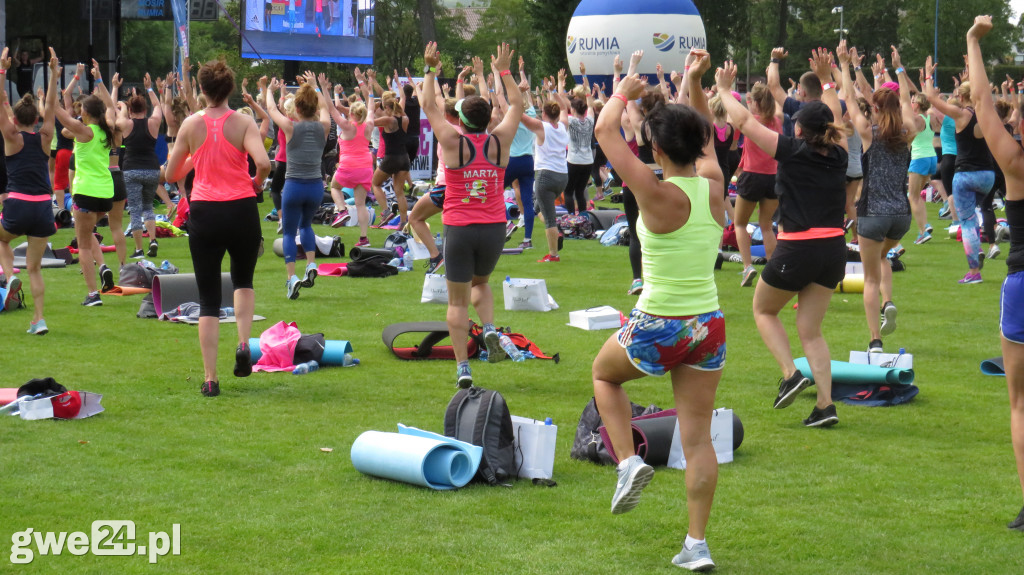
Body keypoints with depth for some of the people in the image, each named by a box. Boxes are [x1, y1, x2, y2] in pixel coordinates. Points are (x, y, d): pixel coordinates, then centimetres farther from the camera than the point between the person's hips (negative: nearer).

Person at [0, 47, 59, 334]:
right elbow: (51, 106, 15)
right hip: (43, 208, 3)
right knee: (34, 267, 10)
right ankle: (38, 319, -1)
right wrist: (54, 73, 14)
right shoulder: (44, 137, 7)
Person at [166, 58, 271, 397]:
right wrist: (257, 182, 1)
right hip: (241, 210, 0)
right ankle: (244, 344, 4)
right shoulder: (244, 123, -4)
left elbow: (172, 174, 6)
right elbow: (263, 162, -20)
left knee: (208, 297, 6)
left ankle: (210, 379, 1)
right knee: (243, 280, 26)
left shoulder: (191, 125, 1)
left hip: (204, 213, 0)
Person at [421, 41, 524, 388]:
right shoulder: (499, 142, -1)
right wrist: (503, 71, 25)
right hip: (494, 229, 3)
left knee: (457, 300, 5)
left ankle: (462, 368, -1)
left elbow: (428, 106, 7)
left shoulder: (453, 143, -6)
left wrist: (430, 69, 16)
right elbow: (516, 105, 16)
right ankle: (490, 330, -1)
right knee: (480, 283, 27)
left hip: (459, 229, -3)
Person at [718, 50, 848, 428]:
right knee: (810, 329, 12)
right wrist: (826, 80, 38)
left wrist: (724, 90, 13)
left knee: (764, 310, 19)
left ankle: (791, 374, -1)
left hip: (796, 250, -5)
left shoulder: (792, 151, -8)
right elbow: (835, 117, 27)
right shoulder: (837, 154, 5)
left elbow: (744, 120, -1)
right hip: (834, 250, 5)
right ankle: (825, 405, 1)